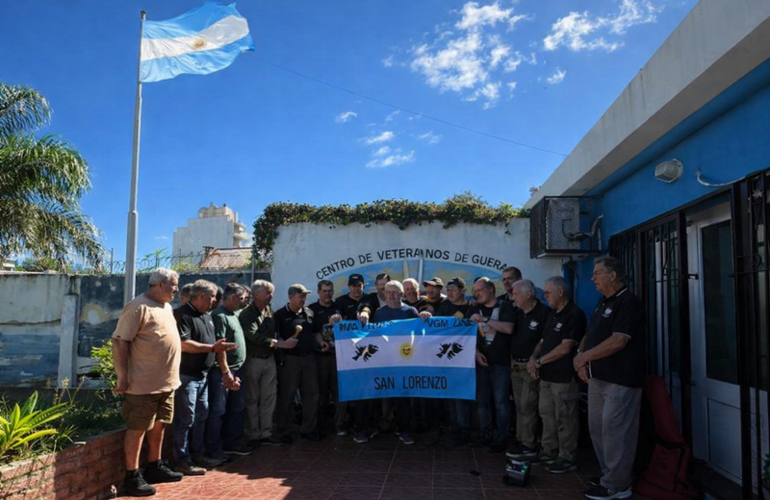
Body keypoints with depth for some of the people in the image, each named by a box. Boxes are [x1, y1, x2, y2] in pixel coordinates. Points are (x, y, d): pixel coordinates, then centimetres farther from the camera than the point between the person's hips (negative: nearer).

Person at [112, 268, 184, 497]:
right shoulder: (139, 307, -16)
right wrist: (122, 377, -19)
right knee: (138, 429, 2)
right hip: (145, 383, -9)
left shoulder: (166, 307, 12)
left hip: (166, 382, 9)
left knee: (158, 426, 18)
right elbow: (120, 342, -18)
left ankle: (154, 467, 31)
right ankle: (132, 477, 11)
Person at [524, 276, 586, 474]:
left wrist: (539, 362, -12)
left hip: (564, 377, -9)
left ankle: (568, 458, 13)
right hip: (547, 375, 9)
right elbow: (543, 341, 19)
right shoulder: (553, 315, 16)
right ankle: (548, 452, 29)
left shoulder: (574, 315, -13)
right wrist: (533, 358, 0)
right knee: (547, 414, 16)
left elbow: (565, 348, -18)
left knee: (565, 419, 1)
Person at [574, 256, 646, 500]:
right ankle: (609, 474, 29)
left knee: (615, 432, -3)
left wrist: (584, 357, -14)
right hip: (598, 377, 10)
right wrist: (582, 360, 3)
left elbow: (618, 341, -22)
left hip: (620, 380, -9)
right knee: (597, 428, 15)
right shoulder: (603, 303, 15)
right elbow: (589, 336, 20)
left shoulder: (628, 302, -14)